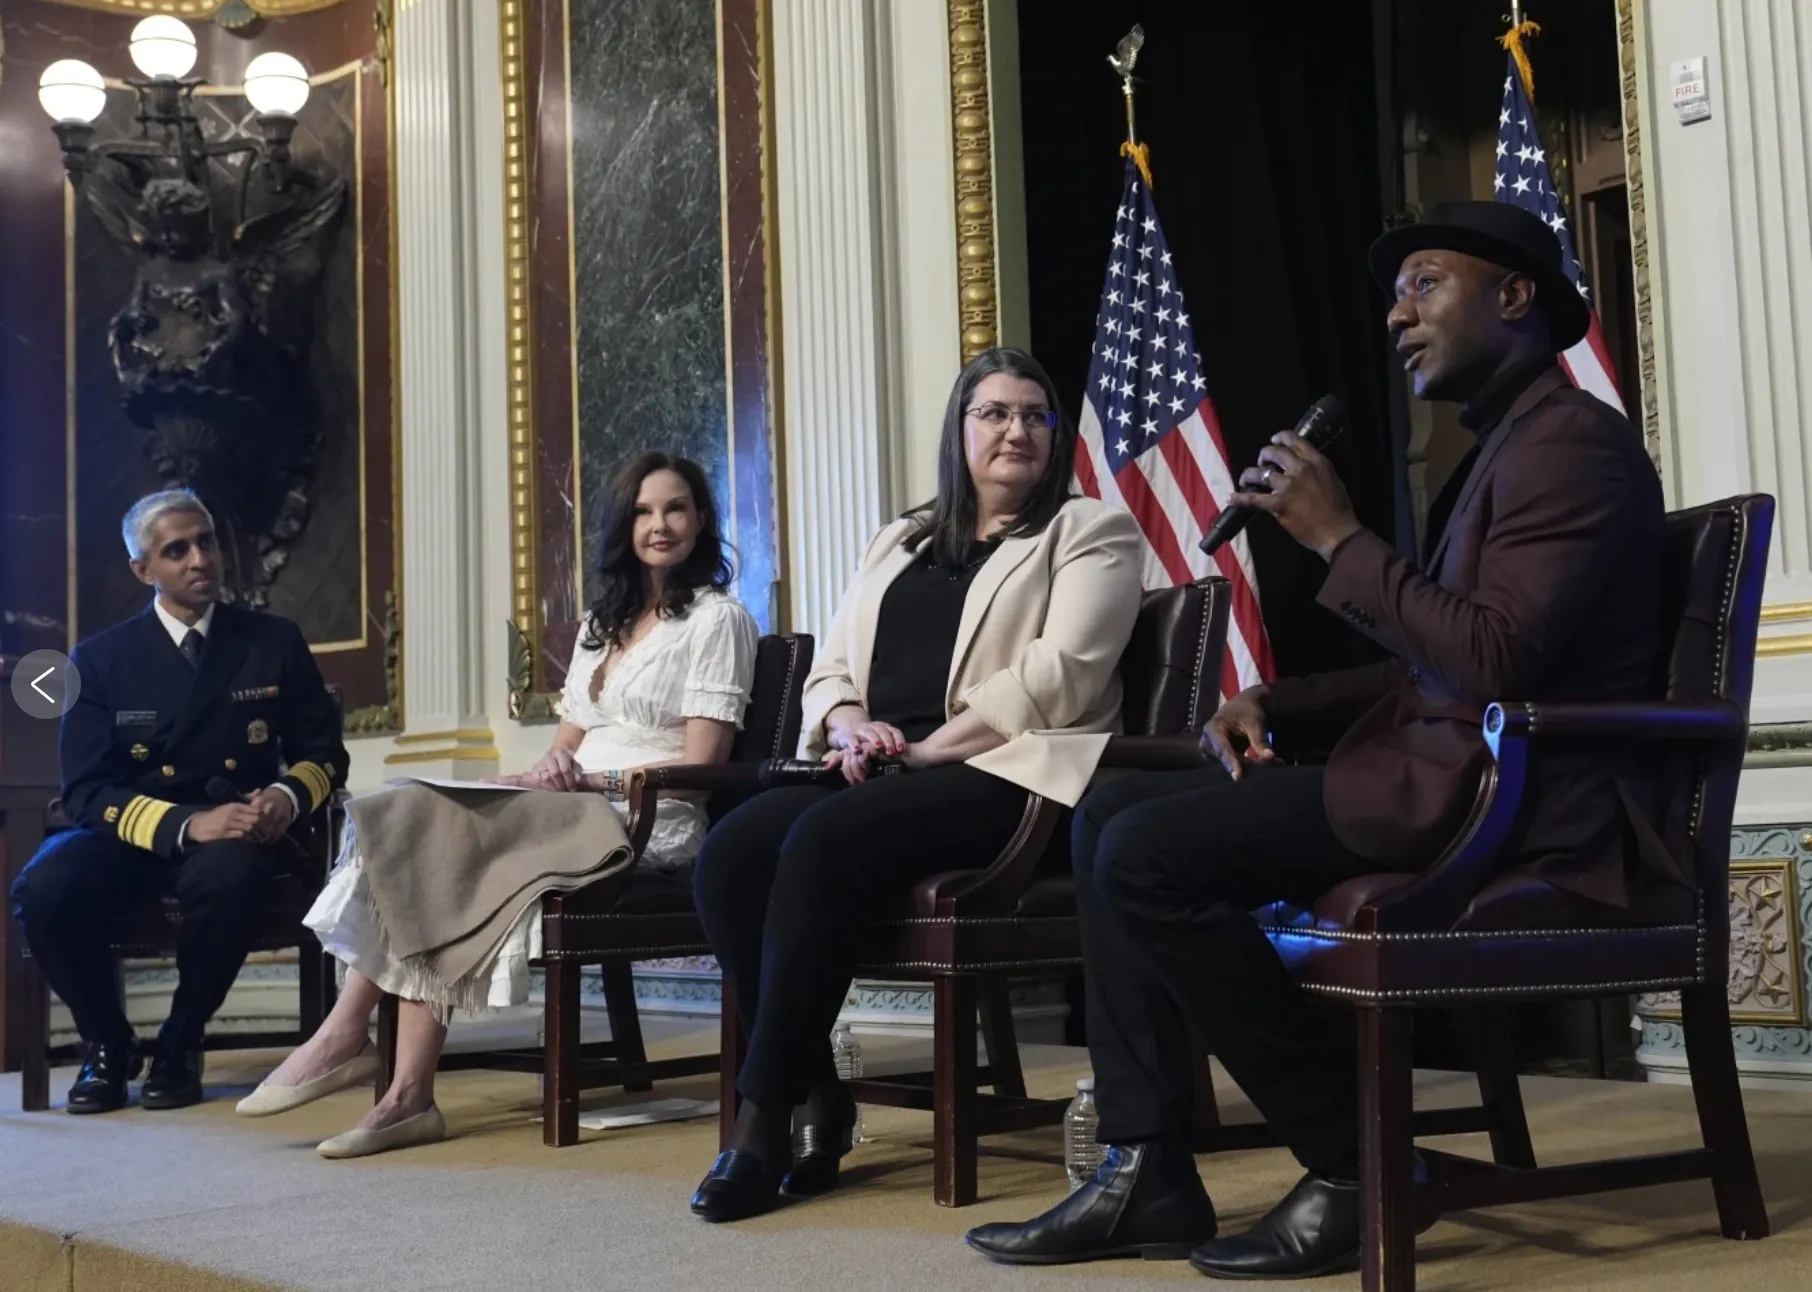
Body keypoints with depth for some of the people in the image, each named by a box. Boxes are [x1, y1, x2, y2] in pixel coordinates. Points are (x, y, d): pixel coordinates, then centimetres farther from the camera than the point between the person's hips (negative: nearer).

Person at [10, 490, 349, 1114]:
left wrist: (287, 798, -16)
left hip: (234, 834, -1)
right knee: (43, 889, -31)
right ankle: (107, 1042, -2)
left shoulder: (275, 641, 5)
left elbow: (323, 751, 9)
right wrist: (187, 824, -23)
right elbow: (87, 790, -6)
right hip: (132, 834, 1)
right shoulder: (101, 658, 2)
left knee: (223, 877, -38)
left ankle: (180, 1045, -10)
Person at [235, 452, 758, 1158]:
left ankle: (348, 1033, -12)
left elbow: (699, 765, -7)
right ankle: (408, 1094, -26)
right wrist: (551, 769, -6)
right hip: (579, 810, 7)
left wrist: (588, 778, -15)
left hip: (651, 823, -6)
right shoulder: (602, 621, 24)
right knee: (417, 820, -21)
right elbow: (567, 743, 18)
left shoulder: (717, 618, 2)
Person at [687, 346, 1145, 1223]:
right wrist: (849, 728, -4)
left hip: (1002, 775, -6)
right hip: (879, 776, 6)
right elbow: (828, 671, 21)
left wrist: (921, 751, -13)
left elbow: (1058, 676, -8)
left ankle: (764, 1117, -23)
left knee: (825, 843, -32)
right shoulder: (900, 542, 26)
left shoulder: (1090, 532, 7)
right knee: (731, 852, -23)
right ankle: (817, 1098, -15)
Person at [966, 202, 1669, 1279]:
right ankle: (1147, 1172, -1)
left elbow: (1494, 660, -24)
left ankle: (1356, 1167, -9)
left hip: (1514, 801, -11)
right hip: (1446, 773, 11)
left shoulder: (1571, 441, -10)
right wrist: (1277, 701, 8)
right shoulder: (1501, 447, 22)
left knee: (1148, 853, -21)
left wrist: (1339, 537, -16)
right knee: (1110, 812, 5)